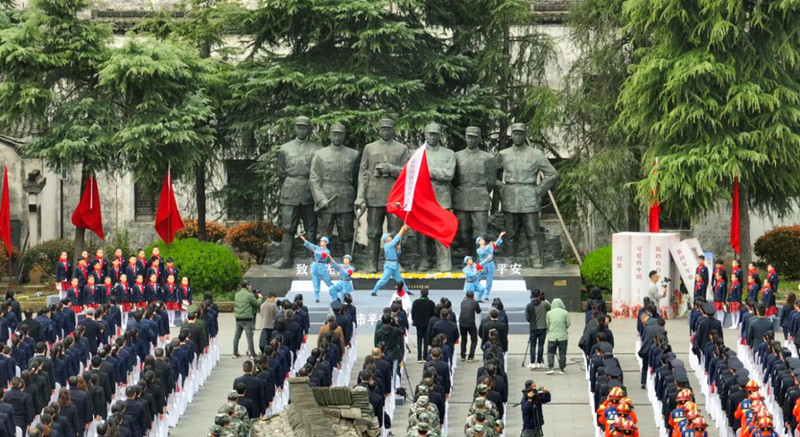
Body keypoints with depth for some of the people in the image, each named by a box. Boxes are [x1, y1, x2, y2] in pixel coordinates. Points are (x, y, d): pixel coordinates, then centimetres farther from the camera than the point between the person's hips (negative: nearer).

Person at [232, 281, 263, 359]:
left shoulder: (237, 295, 8)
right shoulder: (249, 295, -11)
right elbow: (257, 303, -2)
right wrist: (260, 298, 15)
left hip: (238, 318, 6)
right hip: (247, 318, -6)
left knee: (236, 336, 11)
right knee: (249, 336, 0)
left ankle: (235, 353, 14)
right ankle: (252, 353, 2)